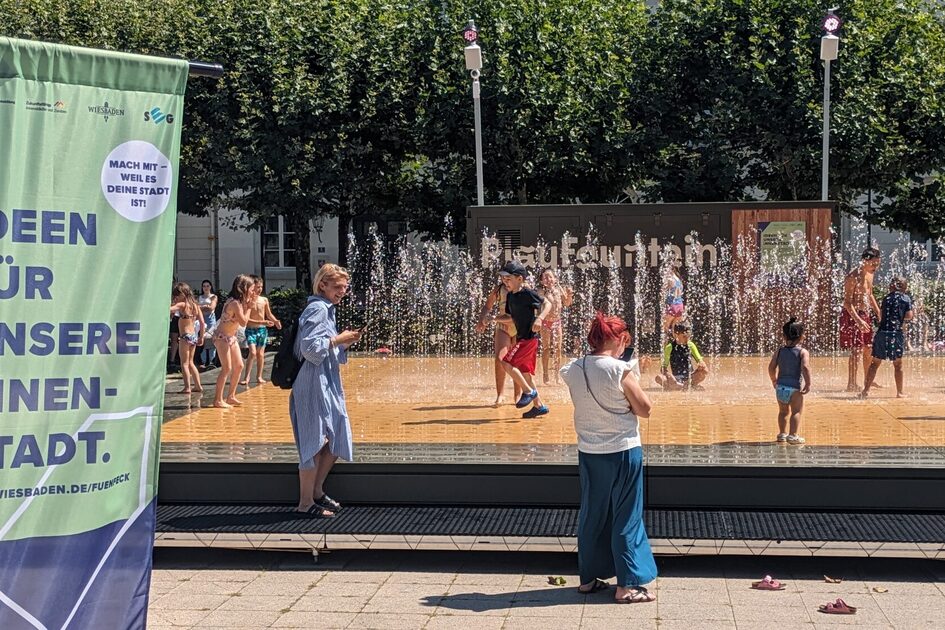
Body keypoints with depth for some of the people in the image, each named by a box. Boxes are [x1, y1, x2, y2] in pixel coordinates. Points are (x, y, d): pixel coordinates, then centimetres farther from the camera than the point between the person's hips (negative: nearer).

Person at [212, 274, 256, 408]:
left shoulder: (240, 301, 5)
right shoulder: (235, 303, -23)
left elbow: (244, 319, 3)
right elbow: (243, 322, -23)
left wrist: (248, 304, -3)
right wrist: (248, 307, -14)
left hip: (231, 337, 10)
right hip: (222, 337, -10)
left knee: (239, 366, 11)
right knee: (227, 368, -10)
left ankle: (231, 396, 20)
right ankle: (218, 400, -6)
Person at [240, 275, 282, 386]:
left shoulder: (264, 300, 2)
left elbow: (269, 314, 15)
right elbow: (246, 319, -16)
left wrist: (275, 321, -5)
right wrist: (262, 322, -24)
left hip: (262, 330, 4)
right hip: (251, 330, -4)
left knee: (260, 354, 8)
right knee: (252, 352, -15)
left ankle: (259, 377, 17)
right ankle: (247, 377, -10)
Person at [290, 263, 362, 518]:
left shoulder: (327, 309, 18)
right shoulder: (317, 309, -13)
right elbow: (310, 347, -22)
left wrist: (344, 343, 6)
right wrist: (338, 339, -14)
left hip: (329, 384, 10)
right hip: (315, 385, -10)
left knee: (335, 441, 14)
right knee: (315, 443, -5)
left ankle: (316, 491, 26)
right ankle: (306, 502, 3)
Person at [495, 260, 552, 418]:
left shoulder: (527, 293, -14)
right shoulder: (510, 296, 11)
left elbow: (547, 304, -13)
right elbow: (510, 317, 21)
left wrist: (539, 318, -29)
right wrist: (494, 319, 7)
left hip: (529, 337, -9)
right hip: (521, 337, 9)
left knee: (507, 363, -17)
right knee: (525, 372, 12)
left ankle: (529, 391, -5)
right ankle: (539, 405, 20)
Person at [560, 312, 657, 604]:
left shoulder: (573, 370, -1)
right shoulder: (620, 371, -17)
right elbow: (644, 409, -11)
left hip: (588, 453, 5)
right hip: (623, 451, -5)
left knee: (591, 515, 16)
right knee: (626, 518, 4)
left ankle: (588, 577, 25)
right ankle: (627, 585, 8)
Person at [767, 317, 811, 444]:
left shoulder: (780, 350, 5)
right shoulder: (803, 352, -6)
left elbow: (771, 367, 5)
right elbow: (805, 368, -20)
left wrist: (774, 381, 20)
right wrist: (808, 384, -13)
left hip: (780, 386, 5)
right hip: (794, 387, -4)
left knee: (783, 411, 20)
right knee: (796, 411, 2)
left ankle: (782, 433, 28)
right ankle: (793, 435, -6)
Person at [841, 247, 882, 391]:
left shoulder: (869, 275, 9)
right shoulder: (852, 277, -18)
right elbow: (847, 302, -22)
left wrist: (878, 313, 18)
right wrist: (858, 320, -31)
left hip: (865, 315, 9)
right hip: (852, 316, -9)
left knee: (868, 349, 15)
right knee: (857, 350, -14)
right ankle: (851, 384, -13)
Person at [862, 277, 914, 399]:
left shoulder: (886, 298, 11)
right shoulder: (906, 298, 2)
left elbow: (881, 315, 11)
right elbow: (908, 316, -1)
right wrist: (913, 312, 18)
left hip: (882, 333, 2)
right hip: (896, 334, -2)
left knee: (875, 363, 5)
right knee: (898, 364, 9)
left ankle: (866, 390, 0)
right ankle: (899, 392, 14)